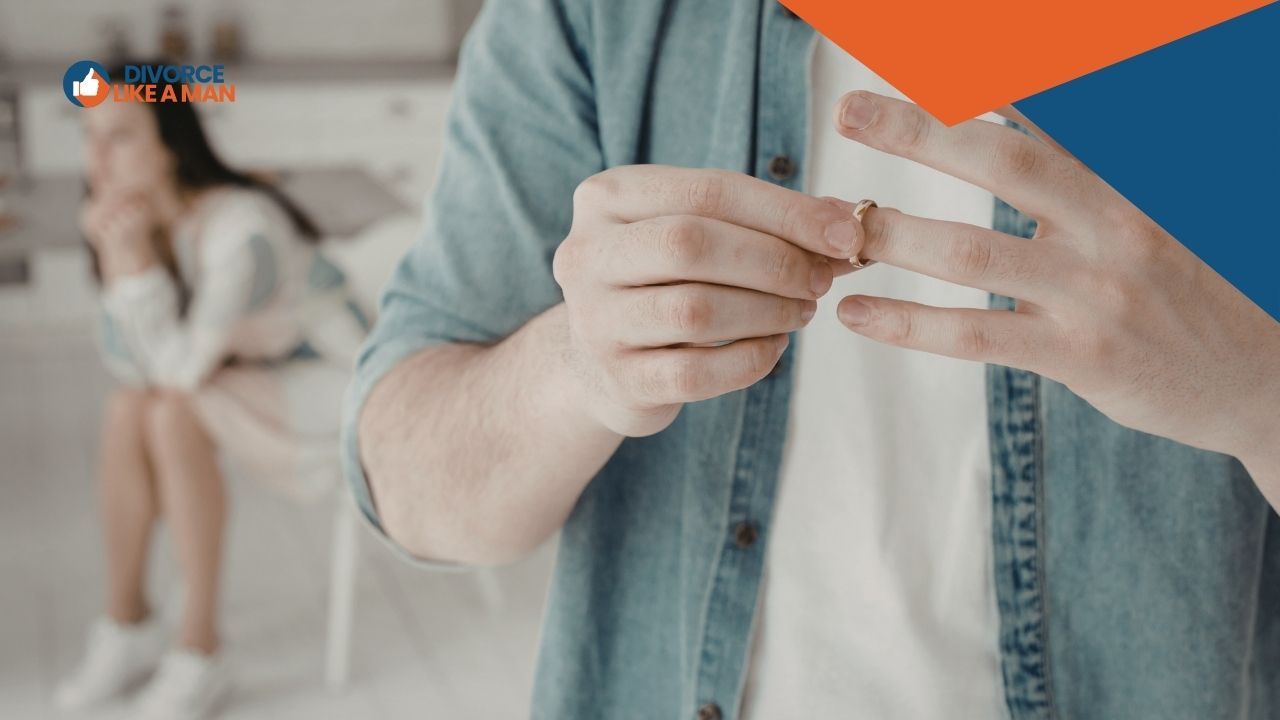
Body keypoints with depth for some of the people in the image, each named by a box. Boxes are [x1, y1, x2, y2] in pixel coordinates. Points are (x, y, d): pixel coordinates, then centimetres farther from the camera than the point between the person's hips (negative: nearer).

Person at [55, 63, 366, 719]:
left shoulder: (241, 226, -27)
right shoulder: (150, 223, -3)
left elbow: (184, 365, -30)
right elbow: (131, 366, -8)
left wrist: (133, 255, -31)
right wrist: (114, 258, -20)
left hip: (334, 386, -7)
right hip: (251, 384, 7)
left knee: (175, 415, -28)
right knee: (125, 408, -16)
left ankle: (198, 655, -17)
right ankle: (127, 625, -1)